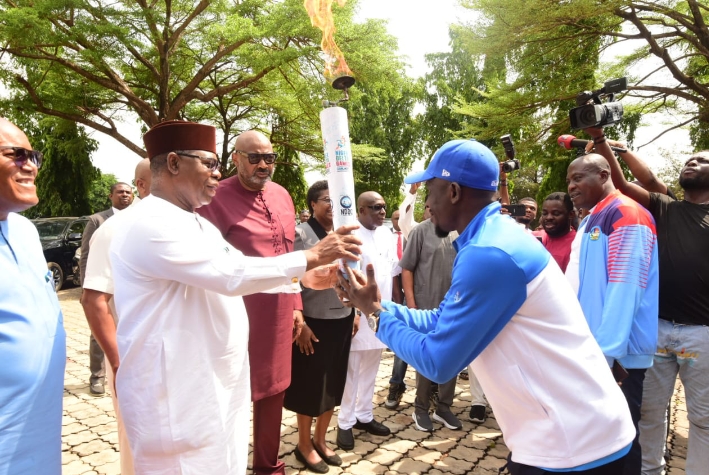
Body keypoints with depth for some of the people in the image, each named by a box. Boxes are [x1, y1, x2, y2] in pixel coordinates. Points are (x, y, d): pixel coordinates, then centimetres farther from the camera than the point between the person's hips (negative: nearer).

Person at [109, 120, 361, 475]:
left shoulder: (197, 223, 12)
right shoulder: (151, 224, -21)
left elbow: (231, 274, 16)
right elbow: (231, 274, -28)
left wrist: (303, 278, 7)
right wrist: (311, 256, -21)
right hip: (176, 396, -9)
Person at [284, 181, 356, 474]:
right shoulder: (301, 234, -10)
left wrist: (355, 312, 13)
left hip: (341, 320, 6)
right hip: (313, 321, -5)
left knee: (333, 383, 15)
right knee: (310, 384, 9)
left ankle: (320, 440, 35)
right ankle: (304, 445, 28)